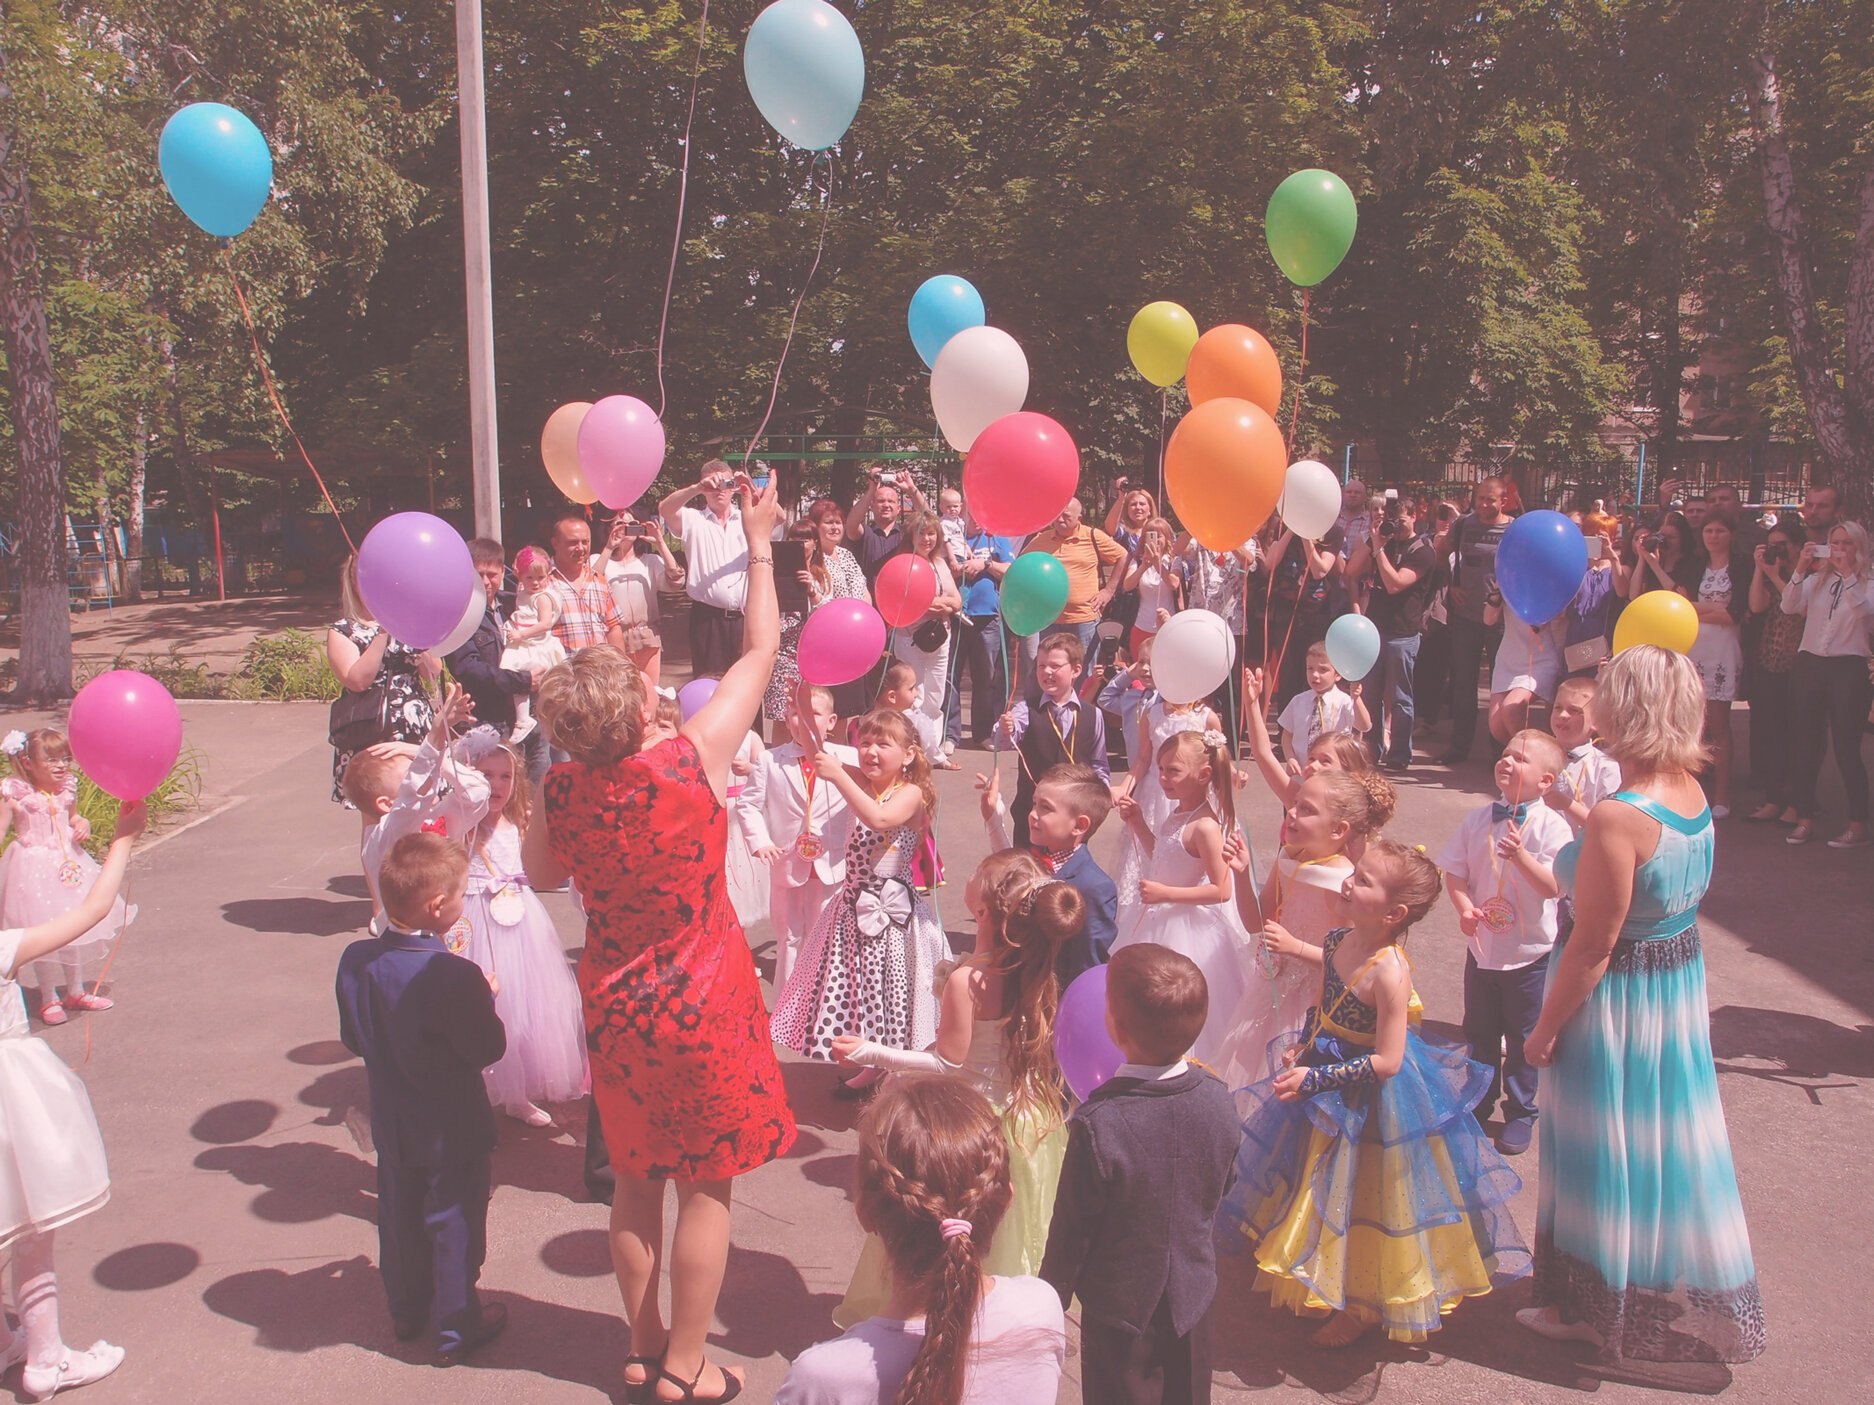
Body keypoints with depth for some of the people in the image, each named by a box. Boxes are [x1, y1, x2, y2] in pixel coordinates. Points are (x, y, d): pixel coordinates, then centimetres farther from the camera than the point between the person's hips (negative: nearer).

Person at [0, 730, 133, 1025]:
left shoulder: (67, 789, -1)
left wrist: (83, 825, -4)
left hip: (68, 863, 5)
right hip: (33, 866, -5)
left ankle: (76, 991, 31)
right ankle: (49, 1000, 17)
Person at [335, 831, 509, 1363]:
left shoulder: (355, 960, -12)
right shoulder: (455, 976, -32)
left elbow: (352, 1039, 0)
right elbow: (489, 1048, -22)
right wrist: (485, 998, -7)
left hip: (391, 1124, 6)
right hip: (453, 1132, -6)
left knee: (400, 1218, 24)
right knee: (454, 1226, 12)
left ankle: (406, 1310, 42)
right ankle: (457, 1328, 27)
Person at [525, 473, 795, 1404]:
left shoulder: (562, 791, -12)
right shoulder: (694, 759, -21)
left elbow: (542, 876, 9)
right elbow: (761, 649, -9)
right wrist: (759, 542, 1)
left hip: (615, 1003, 4)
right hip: (702, 1002, -4)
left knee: (636, 1180, 20)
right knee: (706, 1186, 11)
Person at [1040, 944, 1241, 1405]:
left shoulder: (1096, 1125, -32)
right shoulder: (1218, 1099, -17)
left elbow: (1072, 1229, -19)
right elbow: (1220, 1189, 1)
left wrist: (1052, 1297, -3)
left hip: (1122, 1305, -4)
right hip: (1195, 1296, 4)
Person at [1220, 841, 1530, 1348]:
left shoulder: (1389, 972, -31)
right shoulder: (1340, 940, -7)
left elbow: (1386, 1062, -28)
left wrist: (1316, 1077, -26)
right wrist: (1302, 1048, 0)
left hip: (1369, 1102, -8)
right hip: (1327, 1091, 8)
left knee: (1359, 1206, 11)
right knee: (1323, 1194, 24)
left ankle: (1362, 1310, 33)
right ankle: (1324, 1287, 47)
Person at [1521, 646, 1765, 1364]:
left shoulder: (1617, 819, -29)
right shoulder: (1692, 792, -5)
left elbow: (1593, 945, -24)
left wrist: (1545, 1029, -13)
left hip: (1617, 1000, -8)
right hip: (1681, 982, 8)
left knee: (1606, 1149, 10)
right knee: (1665, 1138, 23)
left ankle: (1595, 1307, 29)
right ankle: (1681, 1296, 42)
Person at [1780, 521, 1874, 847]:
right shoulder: (1817, 579, 10)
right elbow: (1790, 606, -5)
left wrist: (1848, 573, -25)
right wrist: (1800, 569, -16)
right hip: (1810, 662, 4)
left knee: (1846, 748, -4)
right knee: (1807, 745, 6)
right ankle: (1806, 818, 15)